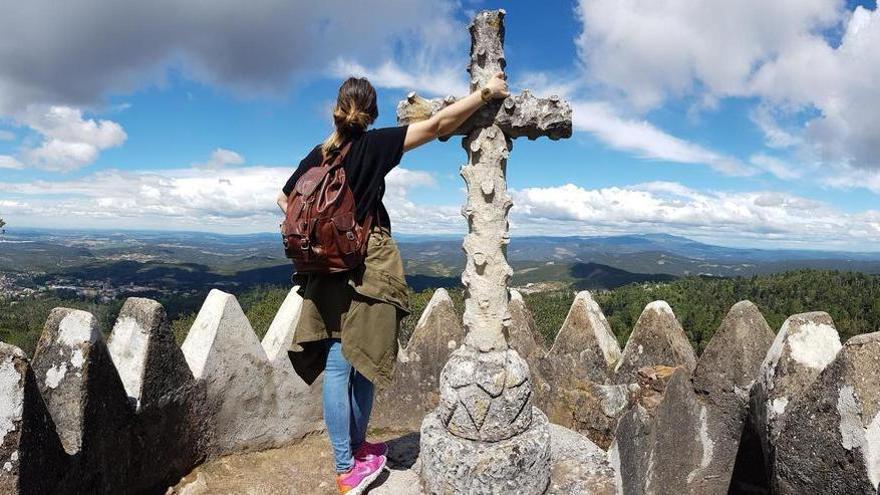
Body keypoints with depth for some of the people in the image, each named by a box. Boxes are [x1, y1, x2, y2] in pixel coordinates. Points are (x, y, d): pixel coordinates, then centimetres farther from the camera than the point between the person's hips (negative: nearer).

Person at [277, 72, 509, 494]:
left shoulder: (316, 155, 10)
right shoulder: (373, 145, -6)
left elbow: (285, 200, 21)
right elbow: (438, 125, -8)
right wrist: (486, 92, -1)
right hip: (367, 268, -5)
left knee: (341, 362, 8)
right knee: (358, 360, 3)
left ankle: (355, 448, 20)